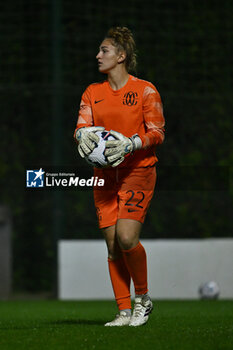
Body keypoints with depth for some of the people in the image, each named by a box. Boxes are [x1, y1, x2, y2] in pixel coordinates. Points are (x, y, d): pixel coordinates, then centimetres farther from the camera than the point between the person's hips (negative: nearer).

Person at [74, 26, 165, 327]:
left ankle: (143, 298, 2)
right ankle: (124, 312, 6)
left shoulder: (145, 90, -2)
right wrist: (83, 135, -18)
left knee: (126, 237, -19)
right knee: (112, 244, 0)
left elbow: (157, 131, -6)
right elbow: (82, 125, 5)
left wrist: (131, 144, -22)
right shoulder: (92, 93, 13)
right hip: (105, 176, 5)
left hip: (138, 171, -5)